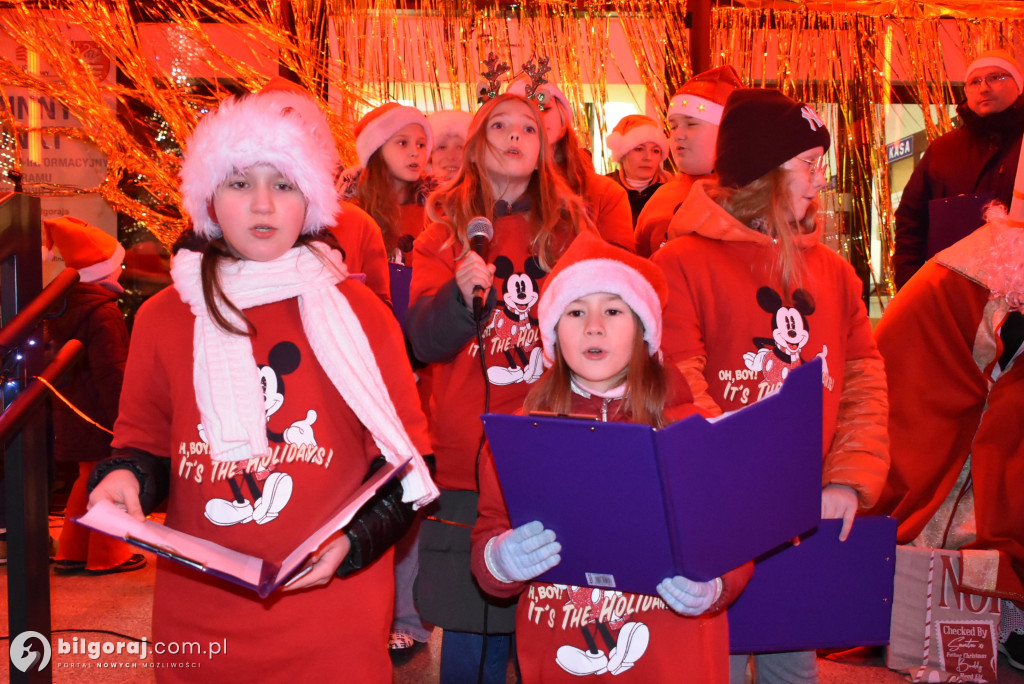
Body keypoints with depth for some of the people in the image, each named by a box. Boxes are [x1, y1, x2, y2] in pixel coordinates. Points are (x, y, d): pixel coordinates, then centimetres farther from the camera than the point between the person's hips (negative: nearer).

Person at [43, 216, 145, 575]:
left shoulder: (65, 305, 9)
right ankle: (107, 556, 12)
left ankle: (72, 553, 26)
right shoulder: (104, 312, -20)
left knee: (88, 480, 20)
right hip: (101, 413, -9)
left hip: (74, 412, 9)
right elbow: (112, 371, -22)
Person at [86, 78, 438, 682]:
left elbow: (406, 461, -1)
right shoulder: (164, 318, 4)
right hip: (197, 616, 2)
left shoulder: (358, 312, -2)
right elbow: (147, 446, 12)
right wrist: (126, 477, -10)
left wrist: (353, 542, -15)